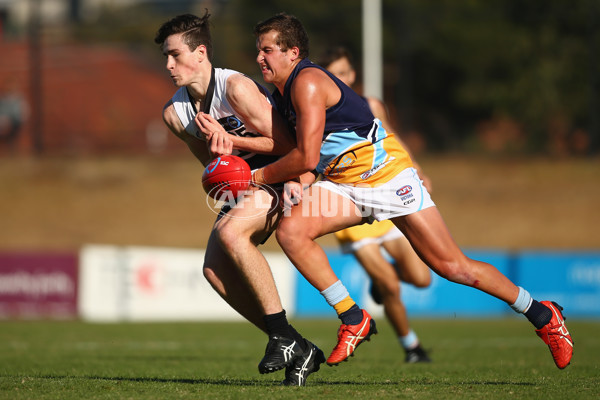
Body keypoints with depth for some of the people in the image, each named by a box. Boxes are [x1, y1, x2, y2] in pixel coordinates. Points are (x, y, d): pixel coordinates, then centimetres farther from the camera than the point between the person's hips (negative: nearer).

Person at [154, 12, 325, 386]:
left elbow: (287, 144, -18)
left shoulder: (235, 88, -22)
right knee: (215, 267, -12)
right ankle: (299, 351, -5)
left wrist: (231, 139, -25)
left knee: (230, 231, -31)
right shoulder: (174, 112, 0)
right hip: (241, 185, 8)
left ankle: (284, 336, -24)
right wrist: (220, 147, -17)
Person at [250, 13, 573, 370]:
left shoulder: (307, 82, -18)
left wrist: (259, 177, -9)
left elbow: (307, 157, -22)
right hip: (345, 185, 8)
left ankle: (542, 315, 10)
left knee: (451, 266, -7)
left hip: (386, 172, -8)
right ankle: (353, 320, -9)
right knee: (290, 230, -17)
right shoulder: (283, 93, 10)